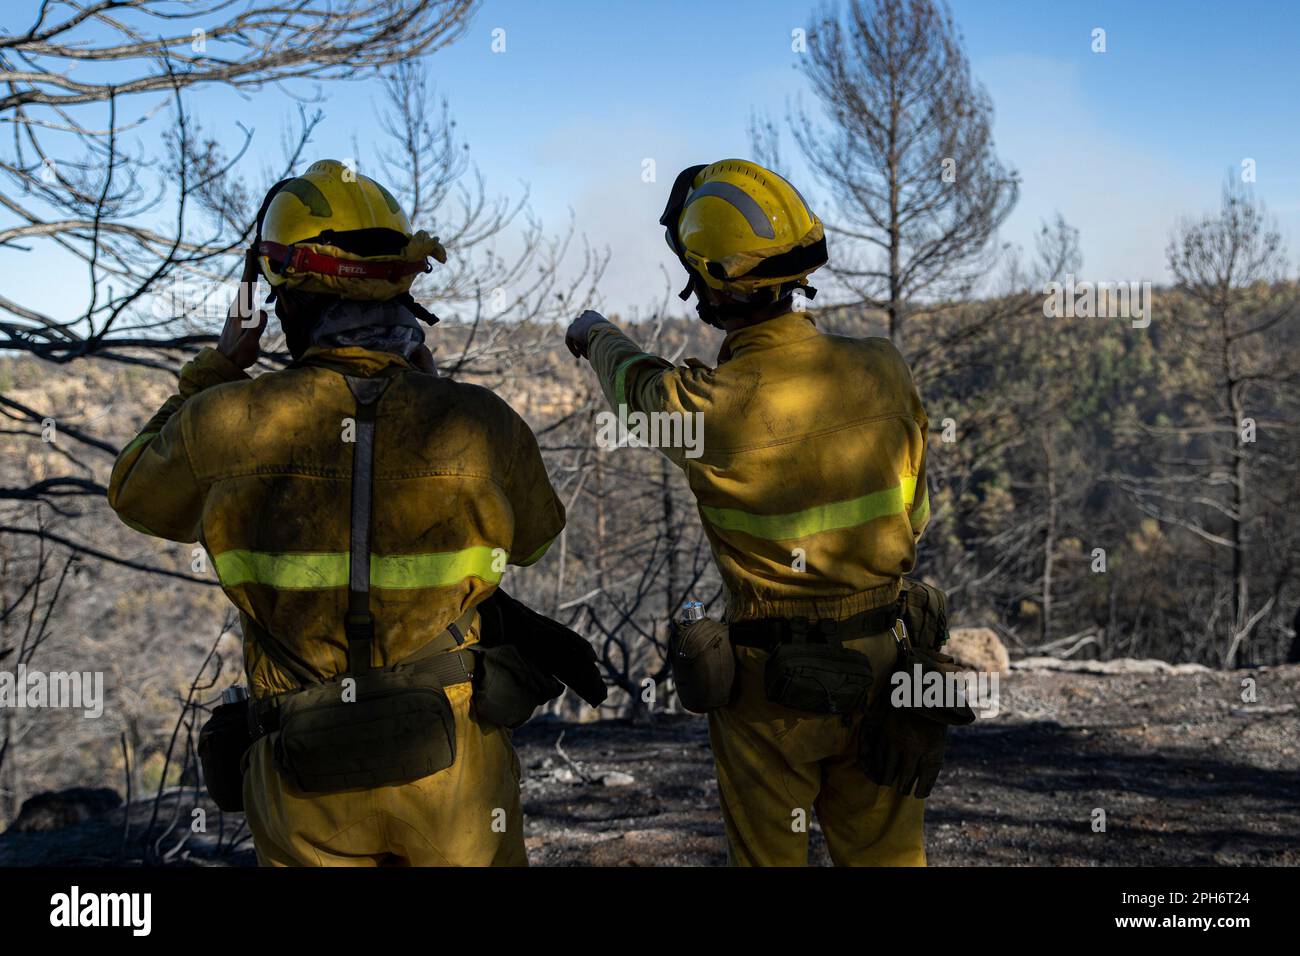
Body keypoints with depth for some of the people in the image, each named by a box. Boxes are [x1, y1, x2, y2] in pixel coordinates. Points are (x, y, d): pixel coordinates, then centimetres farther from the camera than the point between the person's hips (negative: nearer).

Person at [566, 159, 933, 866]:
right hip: (882, 668, 4)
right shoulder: (882, 370, -9)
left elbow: (635, 383, 5)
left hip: (770, 681, -3)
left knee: (769, 857, 15)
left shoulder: (704, 406, -20)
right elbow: (914, 515, 5)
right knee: (886, 854, 16)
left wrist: (595, 335, 27)